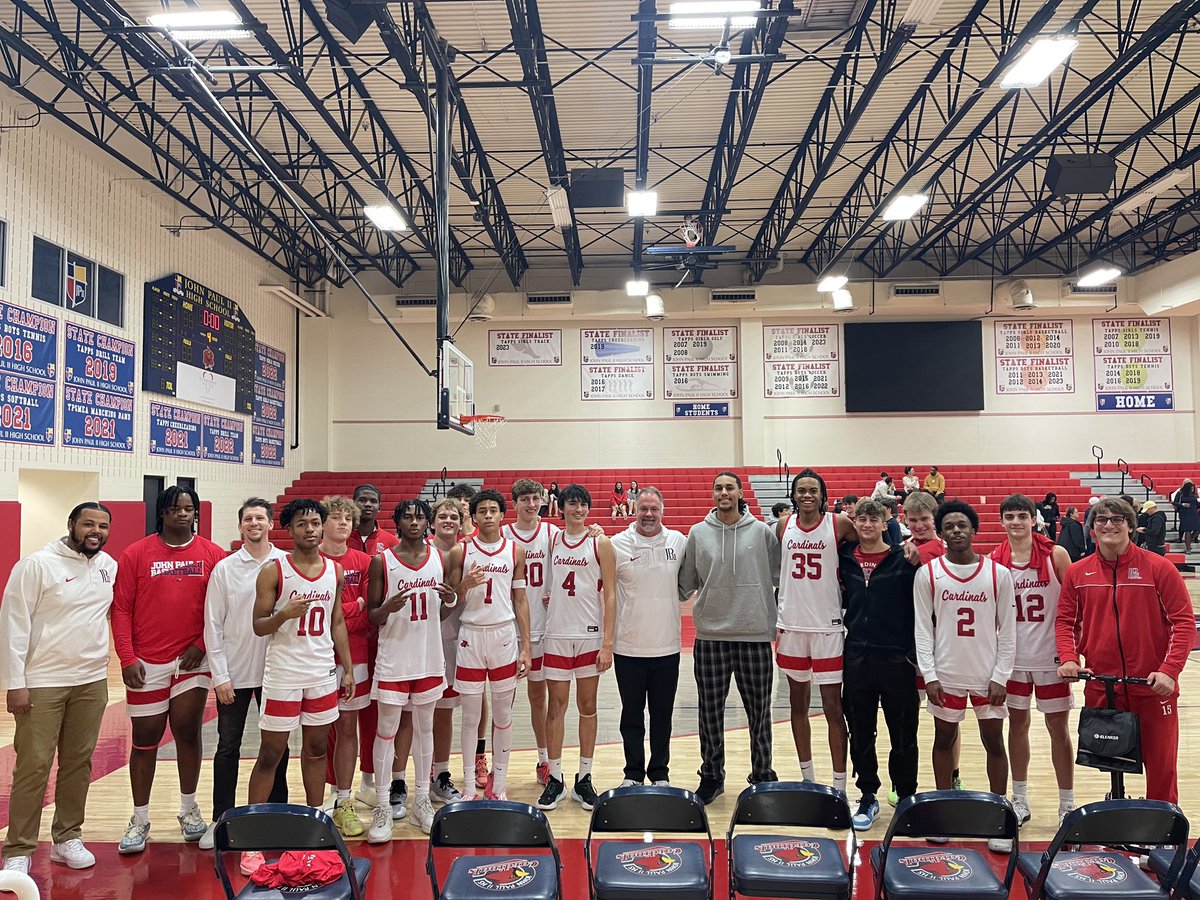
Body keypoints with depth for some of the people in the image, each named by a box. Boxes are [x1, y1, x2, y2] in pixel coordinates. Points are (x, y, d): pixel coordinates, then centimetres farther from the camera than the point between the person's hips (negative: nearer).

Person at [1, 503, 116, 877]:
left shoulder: (110, 566, 5)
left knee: (79, 763, 11)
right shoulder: (37, 564, -9)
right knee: (33, 767, 0)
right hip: (42, 683, -4)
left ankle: (67, 839, 24)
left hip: (93, 682, 5)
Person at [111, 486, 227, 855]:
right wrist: (127, 658, -7)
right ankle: (140, 821, 22)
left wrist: (202, 644, -7)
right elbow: (121, 609, -2)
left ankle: (189, 809, 25)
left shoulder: (212, 554, 0)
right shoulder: (136, 554, -1)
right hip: (146, 664, 0)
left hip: (192, 661, 0)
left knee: (187, 731, 6)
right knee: (145, 738, 9)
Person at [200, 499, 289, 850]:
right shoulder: (224, 568, -2)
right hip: (234, 673, 0)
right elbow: (213, 624, -1)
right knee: (228, 747, 9)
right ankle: (221, 820, 21)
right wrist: (220, 675, -5)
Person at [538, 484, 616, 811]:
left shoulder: (600, 544, -1)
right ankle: (555, 778, 16)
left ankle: (584, 779, 18)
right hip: (557, 635, 1)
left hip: (591, 636, -1)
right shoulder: (551, 541, 6)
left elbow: (609, 595, -4)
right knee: (556, 706, 5)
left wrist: (608, 642, -9)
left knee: (587, 707, 7)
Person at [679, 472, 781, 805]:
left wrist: (781, 617, -4)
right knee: (710, 711, 9)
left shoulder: (762, 532, 1)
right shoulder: (698, 533, 4)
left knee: (759, 710, 10)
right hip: (710, 634, 1)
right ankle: (711, 776, 25)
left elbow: (780, 576, 4)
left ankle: (763, 775, 27)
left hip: (755, 634, -1)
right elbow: (685, 583, 8)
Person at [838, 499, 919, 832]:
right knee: (860, 734, 11)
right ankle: (867, 798, 25)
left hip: (897, 658, -3)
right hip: (856, 657, 3)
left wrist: (914, 651, -9)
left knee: (903, 735, 8)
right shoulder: (845, 558, 6)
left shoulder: (903, 559, -4)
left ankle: (906, 798, 23)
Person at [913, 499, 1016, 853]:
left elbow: (1008, 629, 0)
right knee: (944, 740, 11)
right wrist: (929, 676, -8)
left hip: (988, 675, 0)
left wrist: (1000, 676, -6)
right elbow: (922, 629, -2)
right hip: (946, 675, 0)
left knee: (994, 742, 7)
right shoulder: (927, 574, -3)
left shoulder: (997, 573, -2)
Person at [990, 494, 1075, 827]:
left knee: (1059, 728, 6)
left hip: (1050, 657, -2)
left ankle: (1067, 805, 20)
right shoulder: (994, 561, -2)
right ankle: (1020, 800, 25)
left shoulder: (1056, 555, -7)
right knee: (1017, 723, 12)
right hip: (1012, 657, 2)